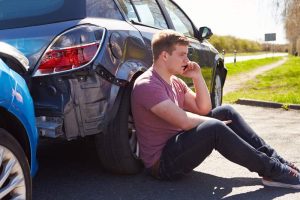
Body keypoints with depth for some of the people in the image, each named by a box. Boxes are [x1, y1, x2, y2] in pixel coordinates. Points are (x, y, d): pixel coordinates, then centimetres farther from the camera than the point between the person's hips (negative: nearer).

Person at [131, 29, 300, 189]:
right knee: (214, 128, -30)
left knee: (226, 111, 2)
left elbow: (203, 109, 9)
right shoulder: (147, 85, -20)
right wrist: (214, 122, -11)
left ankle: (274, 159, 0)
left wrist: (197, 77, -2)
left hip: (178, 145, 9)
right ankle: (273, 171, -15)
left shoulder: (175, 81, 10)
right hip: (162, 162, -9)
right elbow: (184, 121, -28)